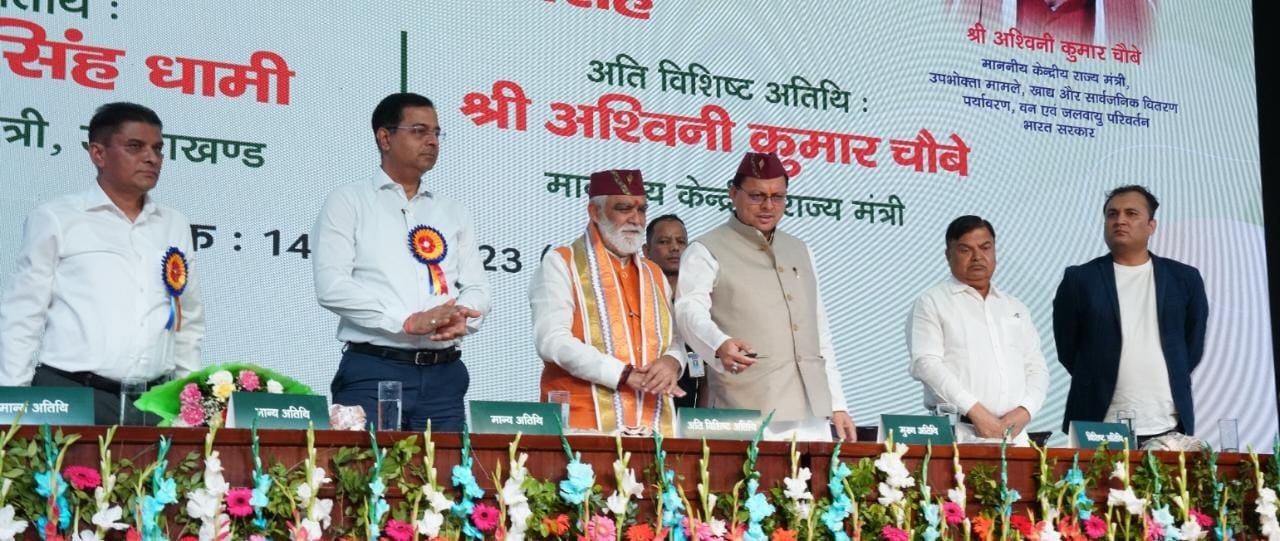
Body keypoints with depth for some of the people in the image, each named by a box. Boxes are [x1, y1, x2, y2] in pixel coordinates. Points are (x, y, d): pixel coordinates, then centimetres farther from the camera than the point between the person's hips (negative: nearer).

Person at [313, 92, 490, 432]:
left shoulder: (453, 213, 20)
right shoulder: (349, 202, 5)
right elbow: (331, 286, -7)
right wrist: (409, 321, -15)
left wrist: (461, 319, -10)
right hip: (373, 371, -4)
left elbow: (477, 289, 15)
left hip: (444, 377, 4)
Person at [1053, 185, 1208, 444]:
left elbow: (1193, 347, 15)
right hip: (1097, 425, -1)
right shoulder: (1079, 279, 3)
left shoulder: (1184, 279, 9)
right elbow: (1067, 349, 8)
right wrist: (1099, 384, 9)